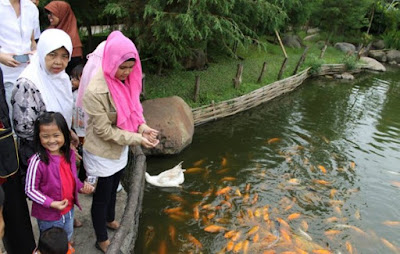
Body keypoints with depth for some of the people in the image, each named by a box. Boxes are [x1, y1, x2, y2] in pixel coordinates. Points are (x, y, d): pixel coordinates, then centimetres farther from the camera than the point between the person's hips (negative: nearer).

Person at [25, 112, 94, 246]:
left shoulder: (69, 154, -9)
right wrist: (51, 203, -26)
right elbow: (30, 190, -19)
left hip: (69, 209, 6)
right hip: (48, 215, -5)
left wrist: (81, 187, -9)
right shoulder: (37, 162, -27)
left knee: (68, 238, 32)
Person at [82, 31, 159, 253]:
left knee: (113, 189, 28)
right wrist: (137, 139, -25)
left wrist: (143, 127, -14)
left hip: (119, 150, 7)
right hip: (102, 154, -7)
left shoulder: (125, 80, -8)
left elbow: (132, 111, 5)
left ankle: (110, 219, 55)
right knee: (102, 196, 13)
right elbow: (104, 130, -25)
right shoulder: (96, 91, -30)